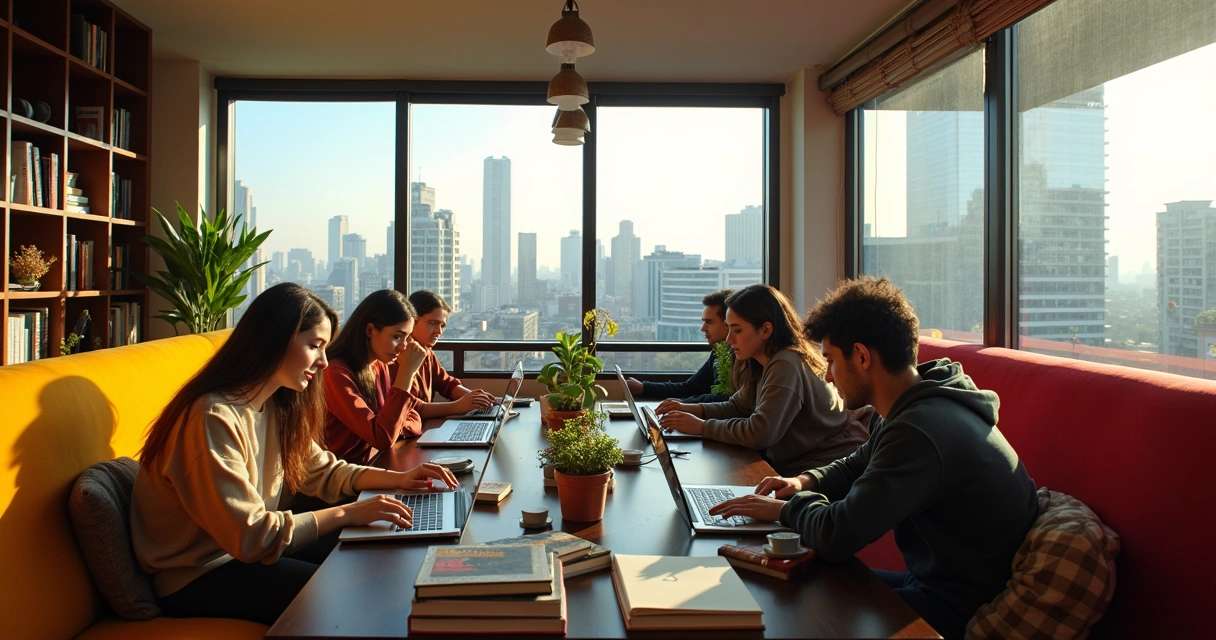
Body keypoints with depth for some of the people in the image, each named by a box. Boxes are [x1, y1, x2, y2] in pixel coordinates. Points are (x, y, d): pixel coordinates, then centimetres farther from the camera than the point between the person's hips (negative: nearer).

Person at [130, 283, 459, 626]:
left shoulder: (277, 406, -1)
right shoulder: (215, 417, -28)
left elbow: (321, 470, 10)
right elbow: (249, 537, -30)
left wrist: (397, 478, -4)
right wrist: (346, 513, -26)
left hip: (247, 550, 8)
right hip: (196, 576, -8)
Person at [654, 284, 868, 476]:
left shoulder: (786, 365, -22)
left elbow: (759, 434, -27)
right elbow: (737, 407, 16)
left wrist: (701, 427, -17)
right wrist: (693, 409, -1)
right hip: (798, 463, 8)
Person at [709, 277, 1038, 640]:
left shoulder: (920, 430, -30)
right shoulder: (916, 407, 3)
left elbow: (835, 536, -32)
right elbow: (857, 467, 22)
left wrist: (788, 508, -10)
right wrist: (806, 483, 2)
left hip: (964, 610, -9)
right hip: (939, 578, 9)